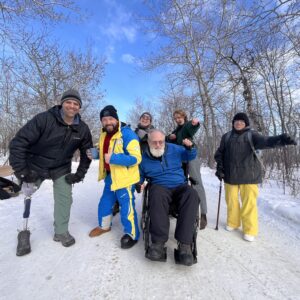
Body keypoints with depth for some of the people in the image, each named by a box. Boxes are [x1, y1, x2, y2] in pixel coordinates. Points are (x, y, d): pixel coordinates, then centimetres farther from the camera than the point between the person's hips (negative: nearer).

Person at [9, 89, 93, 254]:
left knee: (64, 199, 2)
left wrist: (79, 174, -5)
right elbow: (18, 142, -22)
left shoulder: (83, 129, -12)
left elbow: (87, 153, 0)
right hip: (34, 166, -2)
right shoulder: (44, 119, -24)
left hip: (61, 169, 2)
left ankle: (61, 232, 21)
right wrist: (21, 170, -23)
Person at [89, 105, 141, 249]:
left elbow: (135, 158, -27)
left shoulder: (127, 133, -20)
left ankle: (132, 235, 25)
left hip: (124, 178, -8)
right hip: (110, 176, 8)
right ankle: (104, 226, 49)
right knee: (105, 203, 23)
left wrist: (113, 158, -33)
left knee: (126, 207, 1)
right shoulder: (104, 135, 7)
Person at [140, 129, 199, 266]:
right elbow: (140, 176, 21)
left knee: (191, 194, -34)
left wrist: (189, 148, -6)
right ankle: (159, 242, -34)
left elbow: (191, 156, 17)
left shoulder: (174, 149, 9)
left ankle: (184, 244, -34)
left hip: (180, 186, 1)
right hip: (160, 187, -1)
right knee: (157, 194, -38)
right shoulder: (144, 158, 8)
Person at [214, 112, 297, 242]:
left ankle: (249, 230, 16)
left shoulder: (251, 135, 0)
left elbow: (264, 141, -19)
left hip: (248, 175, -2)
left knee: (249, 202, -1)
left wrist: (280, 139, -39)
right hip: (230, 174, 3)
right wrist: (219, 167, 0)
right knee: (231, 200, 12)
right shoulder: (227, 137, 9)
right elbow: (220, 153, 12)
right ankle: (232, 222, 32)